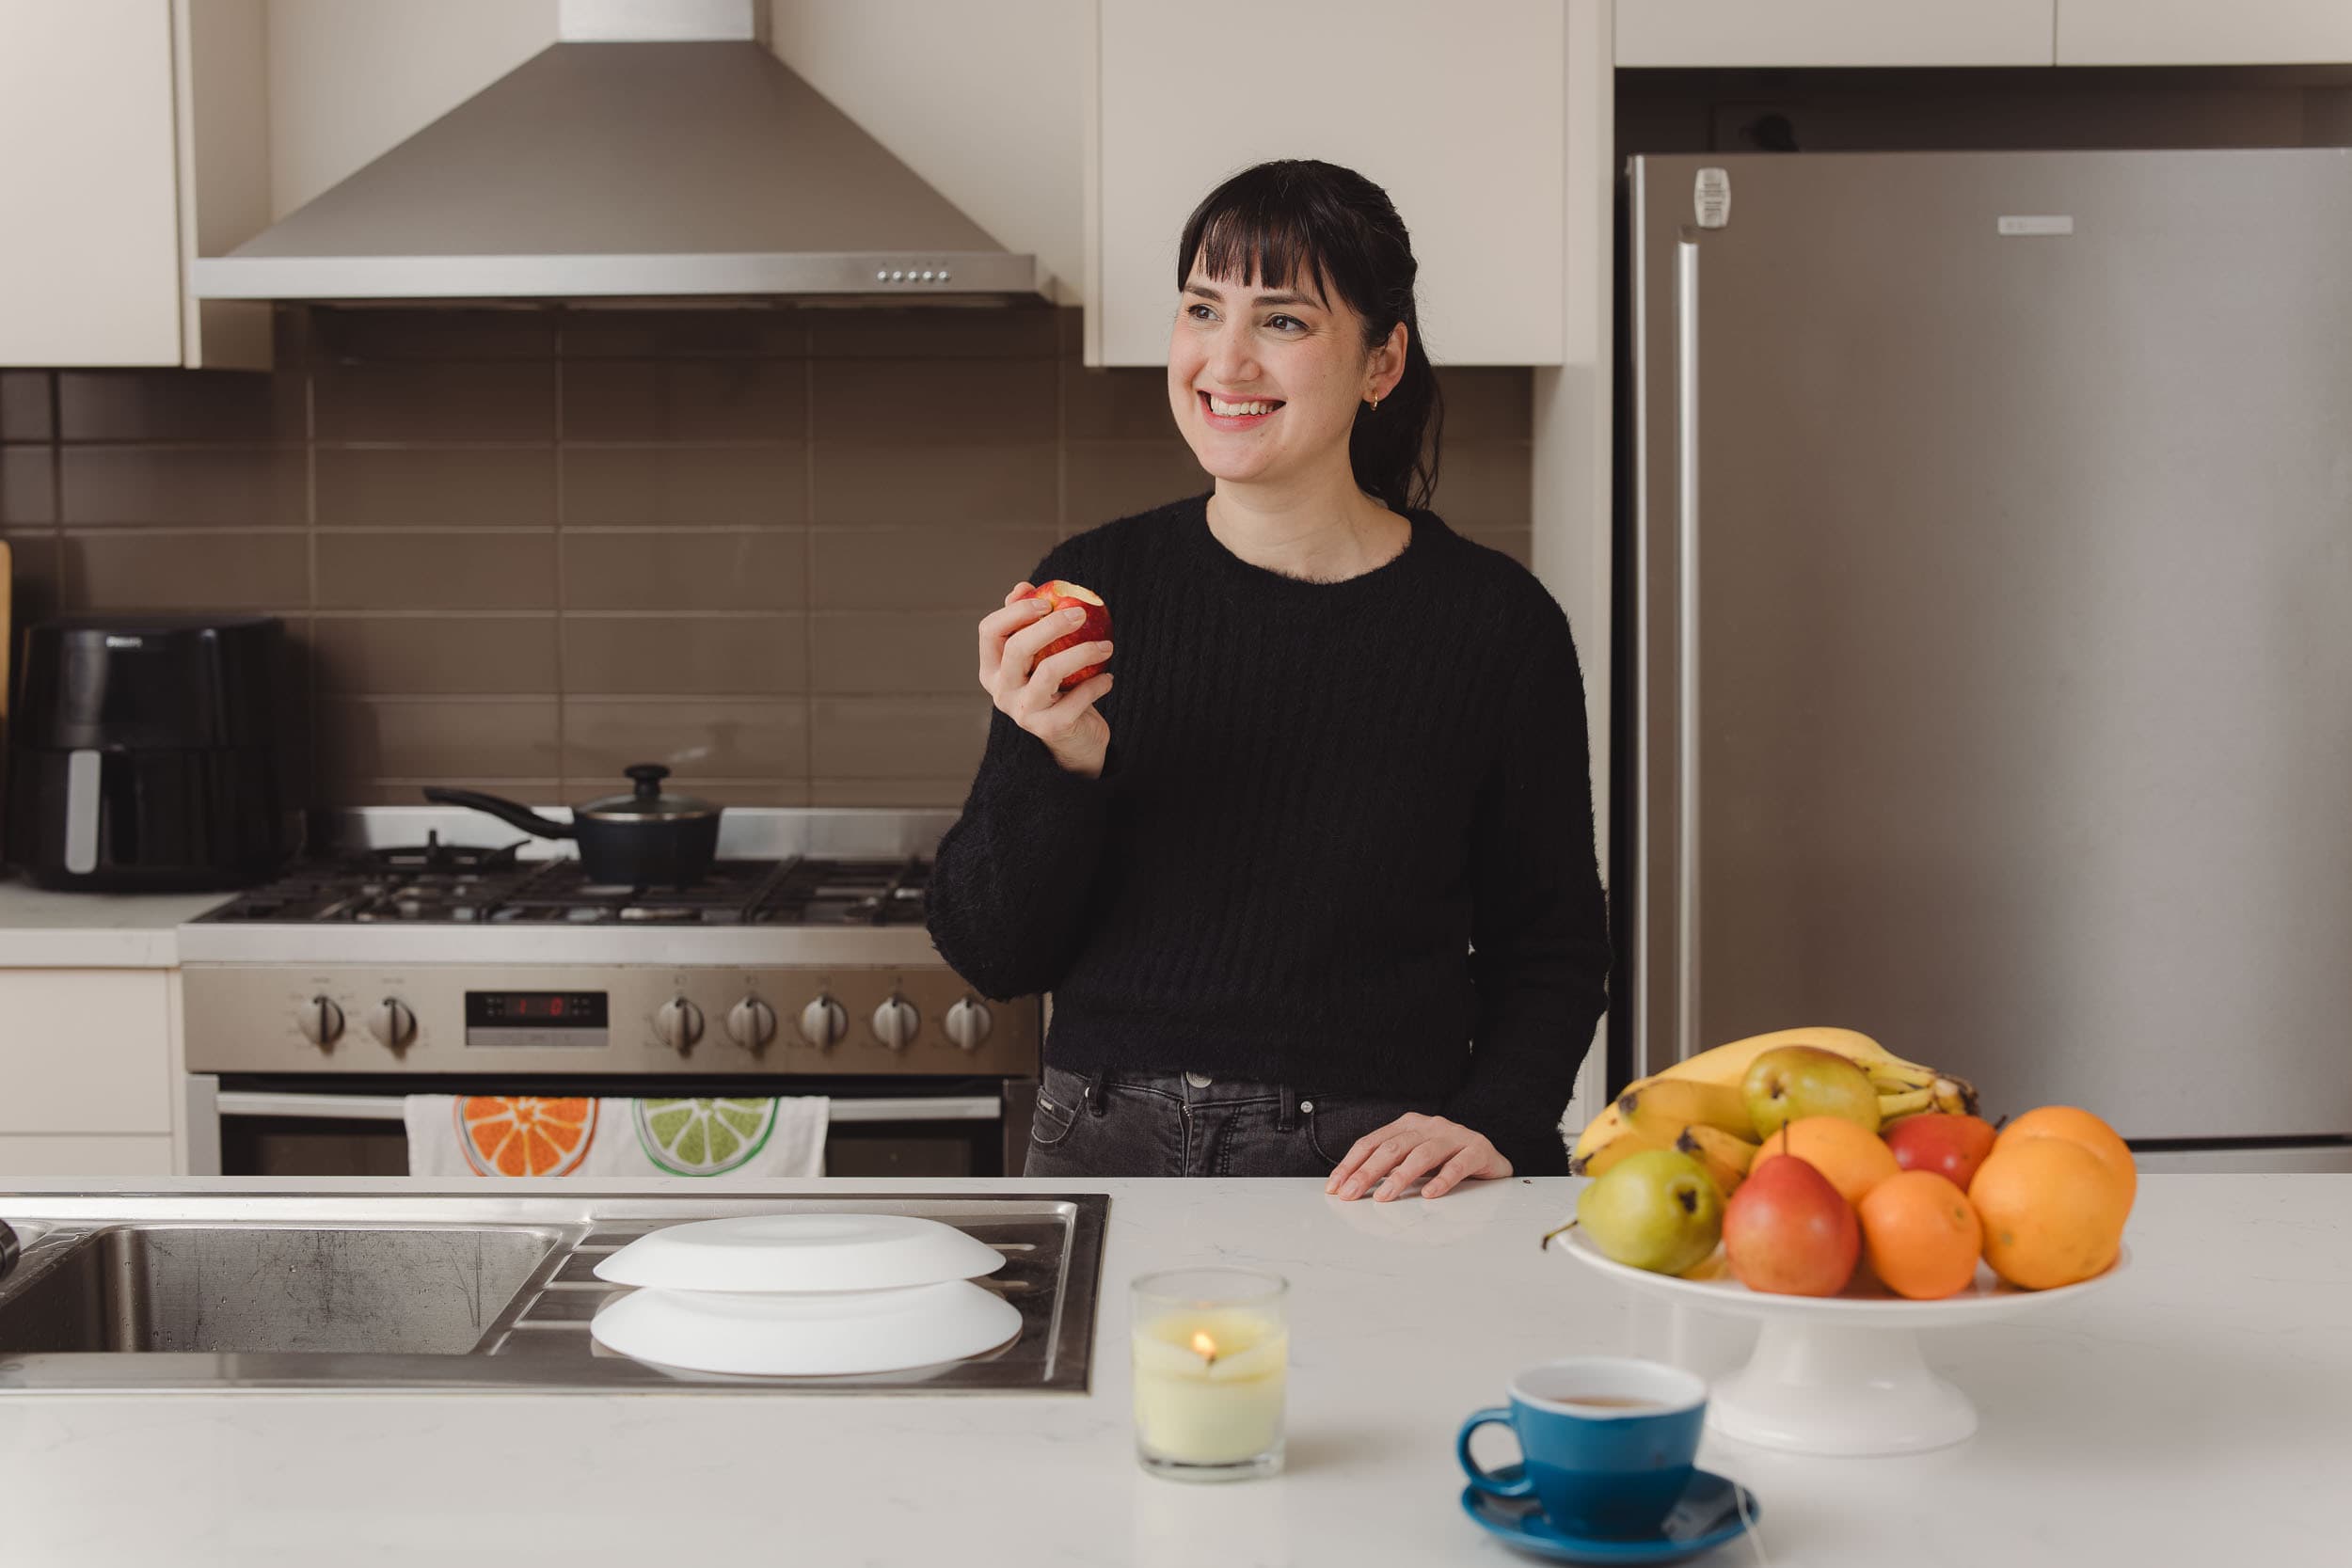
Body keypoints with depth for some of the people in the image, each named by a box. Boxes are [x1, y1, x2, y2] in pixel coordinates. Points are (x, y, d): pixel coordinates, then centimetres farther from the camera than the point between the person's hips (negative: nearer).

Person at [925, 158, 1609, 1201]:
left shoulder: (1496, 622, 0)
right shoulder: (1093, 588, 3)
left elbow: (1551, 948, 9)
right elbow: (990, 956, 4)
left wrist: (1493, 1124, -8)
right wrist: (1054, 763, -13)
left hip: (1367, 1172, -1)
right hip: (1106, 1154, 1)